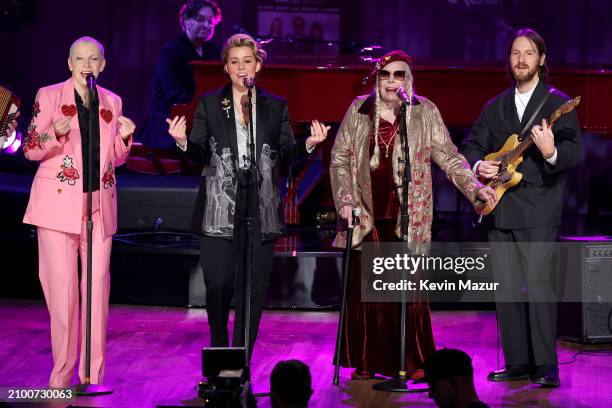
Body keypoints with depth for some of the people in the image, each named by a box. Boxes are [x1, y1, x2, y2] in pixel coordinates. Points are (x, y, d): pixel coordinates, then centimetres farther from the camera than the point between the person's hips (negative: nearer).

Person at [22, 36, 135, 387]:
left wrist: (124, 137, -3)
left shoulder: (112, 102, 11)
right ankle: (62, 374, 4)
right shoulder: (49, 96, 1)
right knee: (61, 288, -5)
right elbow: (30, 150, 0)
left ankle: (93, 375, 6)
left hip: (99, 205, 3)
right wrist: (56, 134, -19)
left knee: (98, 288, -1)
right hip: (59, 201, -3)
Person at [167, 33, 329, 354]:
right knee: (218, 285, -1)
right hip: (220, 208, -1)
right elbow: (200, 154, 3)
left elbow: (287, 154, 7)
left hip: (261, 208, 1)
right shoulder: (209, 104, 7)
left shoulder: (275, 107, 11)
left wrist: (309, 144, -12)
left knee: (254, 288, 0)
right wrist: (183, 142, -18)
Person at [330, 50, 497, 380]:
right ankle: (365, 363, 9)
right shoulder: (359, 110, 8)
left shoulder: (424, 112, 4)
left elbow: (448, 156, 2)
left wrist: (475, 187, -11)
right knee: (363, 290, 1)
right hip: (366, 216, 1)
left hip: (408, 217, -1)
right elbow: (340, 158, 10)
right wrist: (345, 200, -2)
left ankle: (413, 362, 2)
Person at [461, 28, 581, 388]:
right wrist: (478, 165, -2)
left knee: (538, 286, -12)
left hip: (539, 212, -5)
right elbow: (473, 145, 20)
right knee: (506, 290, 5)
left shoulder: (557, 103, 1)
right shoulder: (495, 107, 16)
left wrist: (552, 152, -30)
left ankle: (546, 367, -9)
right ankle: (518, 363, 12)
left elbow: (573, 150, -9)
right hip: (501, 210, 5)